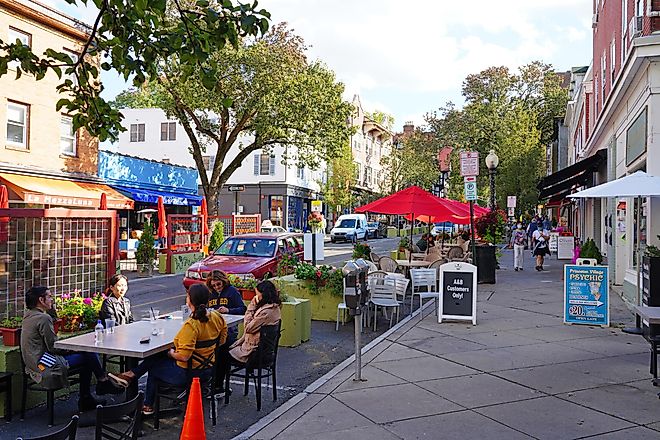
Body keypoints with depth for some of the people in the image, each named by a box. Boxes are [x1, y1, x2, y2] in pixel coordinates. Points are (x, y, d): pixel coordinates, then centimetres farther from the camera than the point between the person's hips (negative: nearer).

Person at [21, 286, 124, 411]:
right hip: (45, 368, -10)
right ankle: (103, 383, 13)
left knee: (88, 357, 12)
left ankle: (85, 399, 16)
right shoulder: (43, 318, -19)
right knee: (90, 354, -6)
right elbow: (53, 347, -18)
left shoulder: (29, 316, 13)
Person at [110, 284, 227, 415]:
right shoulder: (218, 318, -6)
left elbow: (184, 356, -30)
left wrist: (171, 353, -10)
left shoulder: (191, 325, -29)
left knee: (153, 367, 21)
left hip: (188, 373, -8)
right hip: (208, 370, 8)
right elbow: (222, 341, 8)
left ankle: (148, 406, 37)